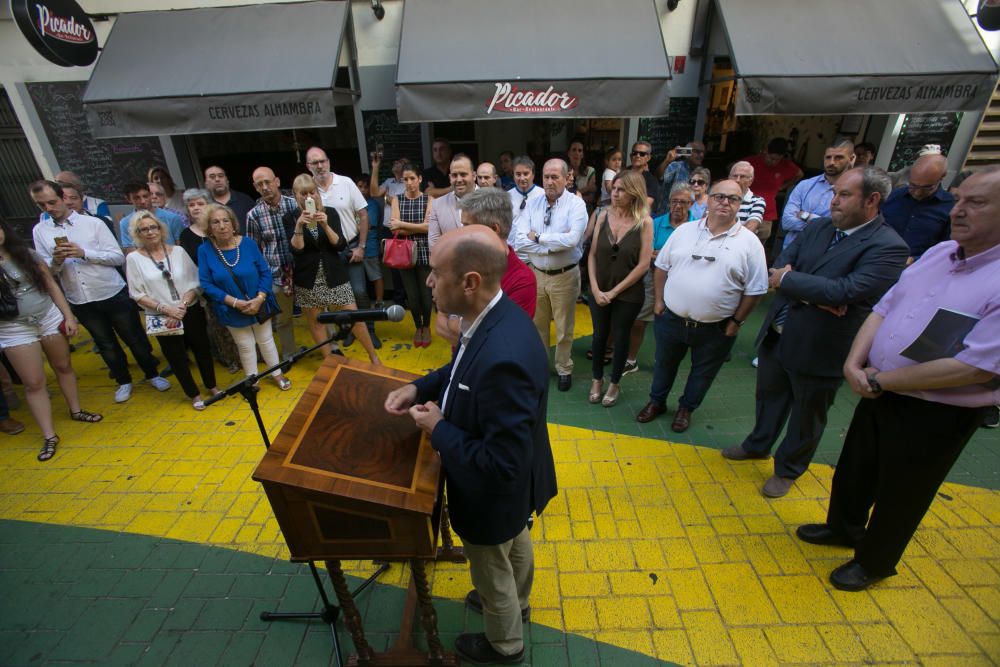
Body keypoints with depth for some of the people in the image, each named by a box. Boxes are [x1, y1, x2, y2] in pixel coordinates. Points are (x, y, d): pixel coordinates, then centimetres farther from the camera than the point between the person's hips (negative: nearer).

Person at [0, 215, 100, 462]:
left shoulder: (28, 255, -2)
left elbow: (51, 285, 4)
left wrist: (68, 316, -1)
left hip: (50, 317, 2)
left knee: (63, 367, 15)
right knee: (33, 383, 1)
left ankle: (75, 410, 35)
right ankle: (49, 436, 9)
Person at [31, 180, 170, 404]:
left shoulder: (93, 223, -5)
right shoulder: (39, 231, 4)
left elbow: (119, 257, -8)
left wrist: (84, 253, -19)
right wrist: (56, 261, -16)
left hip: (114, 295, -3)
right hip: (80, 302, 3)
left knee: (135, 338, 8)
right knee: (106, 344, 16)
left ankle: (152, 374, 28)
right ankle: (124, 381, 34)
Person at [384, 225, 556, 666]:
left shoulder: (504, 358, -43)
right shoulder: (494, 315, -14)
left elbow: (500, 464, -36)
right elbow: (465, 368, 6)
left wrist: (438, 429, -25)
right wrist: (419, 388, -8)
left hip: (494, 494, -8)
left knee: (492, 572, 23)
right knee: (516, 545, 34)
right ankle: (516, 603, 66)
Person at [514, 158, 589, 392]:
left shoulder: (576, 204, -10)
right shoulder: (533, 203, 0)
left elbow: (571, 239, -26)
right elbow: (519, 241, -11)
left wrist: (538, 237, -16)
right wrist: (553, 246, -18)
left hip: (565, 275, -3)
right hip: (535, 273, 4)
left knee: (564, 328, 12)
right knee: (537, 324, 18)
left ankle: (564, 369, 32)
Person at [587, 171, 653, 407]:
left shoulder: (644, 222, -12)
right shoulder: (604, 216, -3)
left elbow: (643, 264, -12)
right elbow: (592, 255, -1)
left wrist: (614, 291, -12)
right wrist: (595, 289, -10)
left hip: (628, 294, -2)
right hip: (599, 291, 3)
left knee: (620, 338, 12)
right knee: (599, 335, 14)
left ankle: (614, 384, 32)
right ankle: (597, 380, 35)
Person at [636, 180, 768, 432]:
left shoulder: (750, 243, -8)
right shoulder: (684, 231, -1)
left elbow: (755, 289, -5)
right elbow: (662, 266, 6)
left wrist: (736, 322, -6)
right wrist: (659, 300, 2)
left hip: (716, 329, -1)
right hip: (671, 319, 2)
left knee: (702, 372, 17)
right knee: (664, 364, 19)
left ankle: (686, 408, 40)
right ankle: (656, 402, 41)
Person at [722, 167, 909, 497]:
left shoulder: (888, 247, -17)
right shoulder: (817, 228, 2)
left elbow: (845, 291, -29)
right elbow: (780, 266, -5)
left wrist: (787, 280, -19)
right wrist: (811, 295, -21)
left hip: (820, 348, -6)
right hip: (777, 335, 6)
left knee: (806, 416, 16)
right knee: (769, 397, 25)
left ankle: (787, 470, 38)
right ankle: (758, 445, 49)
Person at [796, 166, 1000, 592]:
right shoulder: (938, 253, 1)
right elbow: (883, 309, 3)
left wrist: (879, 380, -19)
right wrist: (854, 363, -12)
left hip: (937, 415, -6)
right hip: (880, 393, 6)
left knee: (899, 494, 15)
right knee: (853, 468, 23)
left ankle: (874, 561, 41)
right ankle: (843, 527, 50)